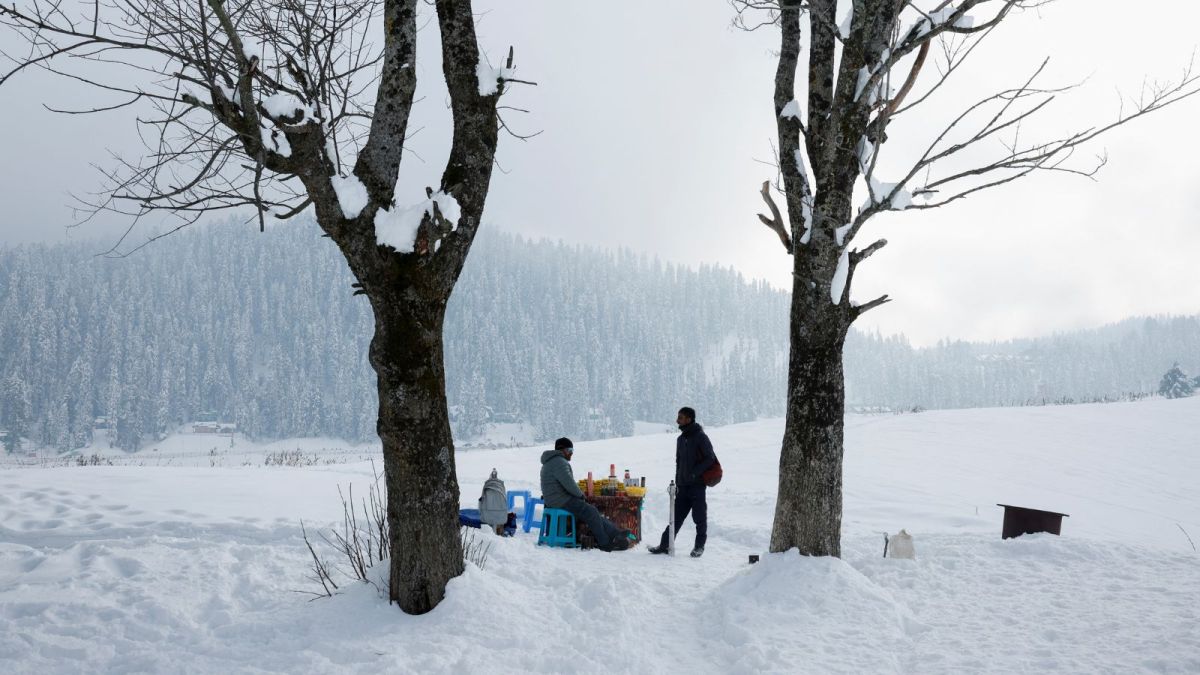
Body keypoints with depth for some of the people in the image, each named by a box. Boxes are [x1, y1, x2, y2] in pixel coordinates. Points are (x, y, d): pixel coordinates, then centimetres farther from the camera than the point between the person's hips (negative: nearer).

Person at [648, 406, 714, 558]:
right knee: (676, 516, 7)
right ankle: (665, 545, 8)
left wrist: (694, 473, -18)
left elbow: (710, 458, -12)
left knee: (699, 517, 0)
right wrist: (677, 482, 15)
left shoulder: (700, 437, -7)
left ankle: (699, 546, 10)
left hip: (697, 484, -7)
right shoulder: (681, 439, 16)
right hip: (683, 486, 7)